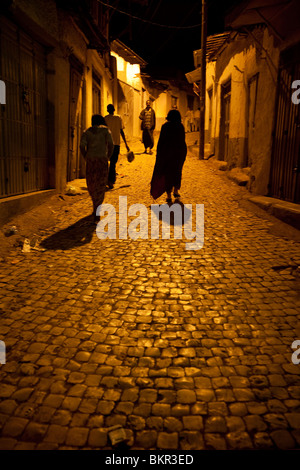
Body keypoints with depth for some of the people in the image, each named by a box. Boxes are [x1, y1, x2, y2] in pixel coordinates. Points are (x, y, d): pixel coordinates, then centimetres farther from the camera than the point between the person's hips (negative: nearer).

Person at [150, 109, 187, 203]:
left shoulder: (165, 126, -9)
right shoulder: (181, 126, 0)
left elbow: (161, 141, -9)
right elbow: (182, 140, 5)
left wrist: (158, 153, -2)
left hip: (167, 152, -3)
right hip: (180, 152, 3)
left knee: (168, 173, 4)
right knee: (177, 172, 21)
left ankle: (169, 196, 3)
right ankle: (176, 192, 25)